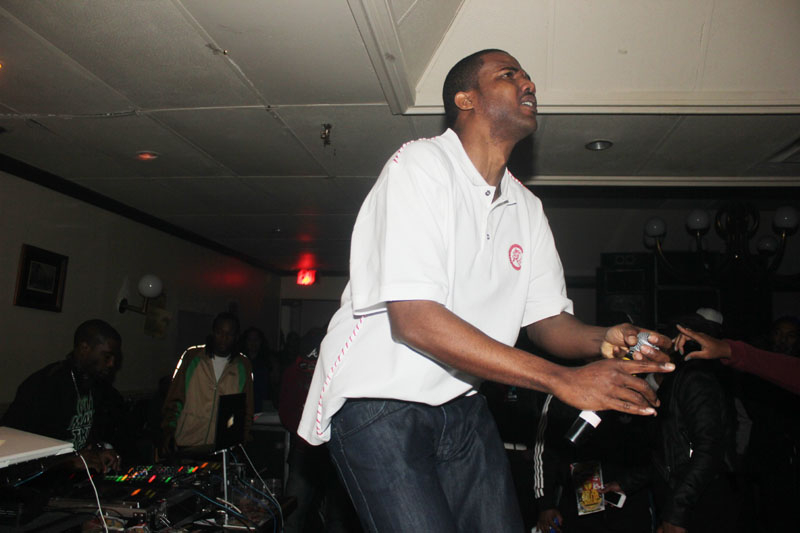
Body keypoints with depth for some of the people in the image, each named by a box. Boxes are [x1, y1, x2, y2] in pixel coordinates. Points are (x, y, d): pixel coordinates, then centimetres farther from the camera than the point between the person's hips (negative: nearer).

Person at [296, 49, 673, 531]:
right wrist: (562, 379, -26)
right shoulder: (421, 164, -16)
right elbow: (413, 318, -26)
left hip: (460, 402, 7)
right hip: (379, 398, -6)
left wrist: (602, 340, -17)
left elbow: (547, 319, 8)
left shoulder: (527, 207, 8)